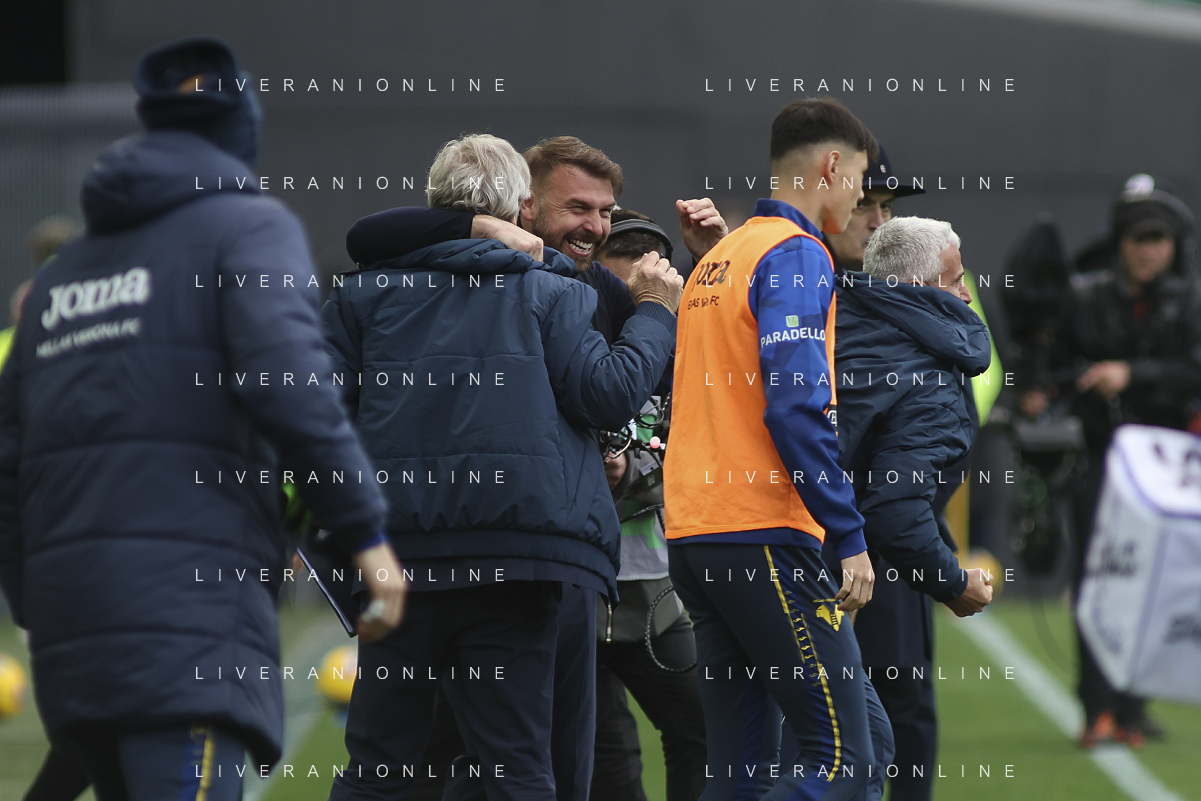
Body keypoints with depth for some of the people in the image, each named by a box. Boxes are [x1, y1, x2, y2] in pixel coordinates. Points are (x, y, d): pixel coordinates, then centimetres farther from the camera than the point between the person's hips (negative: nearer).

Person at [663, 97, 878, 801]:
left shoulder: (719, 260, 20)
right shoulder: (796, 255, -8)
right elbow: (796, 407, -17)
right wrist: (850, 536, -16)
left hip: (693, 531, 9)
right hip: (764, 534, -9)